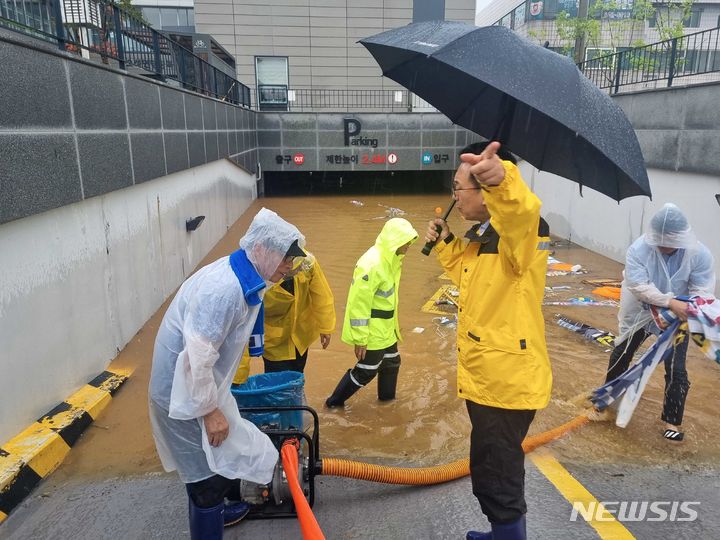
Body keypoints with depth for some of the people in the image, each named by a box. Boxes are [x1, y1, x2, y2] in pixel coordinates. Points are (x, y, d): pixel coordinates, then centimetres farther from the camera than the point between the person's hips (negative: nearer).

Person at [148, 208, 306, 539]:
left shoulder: (242, 278, 1)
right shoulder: (225, 288, -31)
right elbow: (196, 356, -31)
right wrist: (209, 410, -21)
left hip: (201, 383, 10)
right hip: (186, 391, -10)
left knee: (213, 461, 27)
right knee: (208, 472, 3)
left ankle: (215, 511, 49)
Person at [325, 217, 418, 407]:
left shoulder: (391, 258, 2)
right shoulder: (371, 265, -28)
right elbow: (359, 304, -25)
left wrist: (394, 323, 21)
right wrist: (360, 339, -21)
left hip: (386, 328, 9)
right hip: (371, 332, -9)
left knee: (392, 362, 22)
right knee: (366, 371, 5)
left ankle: (387, 397, 45)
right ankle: (334, 402, 22)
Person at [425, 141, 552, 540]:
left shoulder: (521, 232, -20)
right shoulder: (478, 236, 10)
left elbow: (522, 211, -45)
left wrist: (501, 178, -66)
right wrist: (446, 244, 13)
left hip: (507, 382, -10)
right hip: (483, 378, 10)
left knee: (498, 482, 5)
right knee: (490, 473, 28)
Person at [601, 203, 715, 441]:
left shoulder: (700, 254, -22)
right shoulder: (638, 249, -26)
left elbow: (702, 290, -21)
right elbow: (638, 286, -34)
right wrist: (670, 302, -45)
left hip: (676, 318, 0)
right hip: (641, 312, 1)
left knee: (676, 369, -3)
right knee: (621, 354, 16)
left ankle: (673, 420, 15)